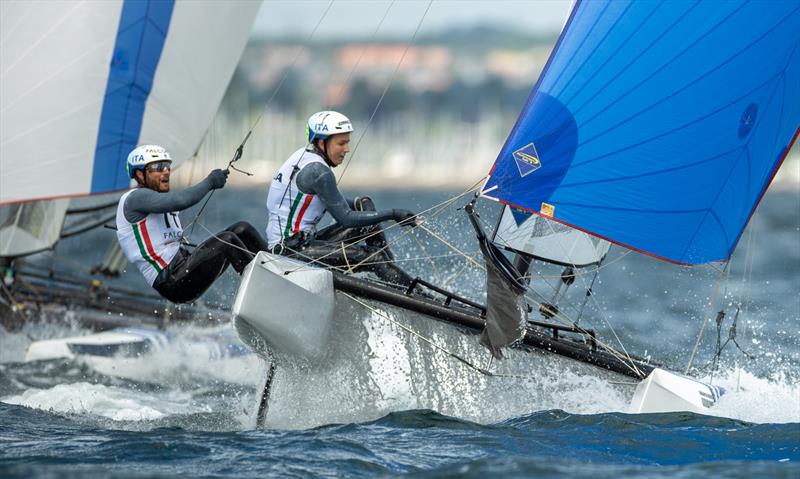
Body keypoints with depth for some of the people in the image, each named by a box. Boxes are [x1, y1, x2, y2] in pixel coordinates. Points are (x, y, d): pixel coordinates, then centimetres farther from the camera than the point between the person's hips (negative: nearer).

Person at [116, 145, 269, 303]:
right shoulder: (135, 198, -9)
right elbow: (181, 201, -23)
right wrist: (210, 182, -13)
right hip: (171, 283, -10)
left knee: (242, 230, 2)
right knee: (227, 240, -21)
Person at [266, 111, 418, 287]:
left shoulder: (304, 155, 10)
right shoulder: (318, 171, -18)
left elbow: (334, 203, 23)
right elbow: (346, 218, -18)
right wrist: (393, 214, -18)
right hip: (290, 250, -10)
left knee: (364, 205, 10)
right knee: (373, 257, -18)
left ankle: (392, 273, 6)